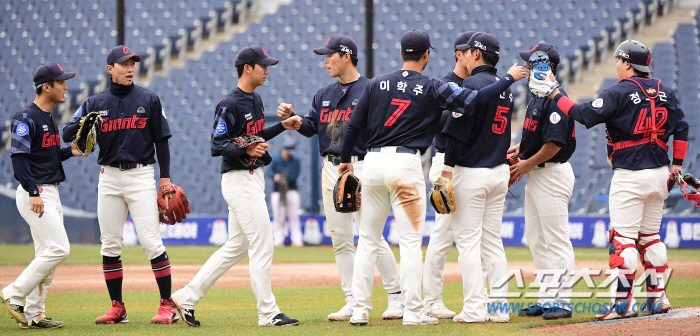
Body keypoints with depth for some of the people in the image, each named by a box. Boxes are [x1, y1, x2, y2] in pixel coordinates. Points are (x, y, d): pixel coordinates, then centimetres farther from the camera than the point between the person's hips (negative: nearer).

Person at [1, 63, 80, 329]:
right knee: (58, 249, -16)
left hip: (50, 193, 10)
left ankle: (33, 314, 11)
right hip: (33, 193, -10)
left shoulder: (49, 118, 16)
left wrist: (69, 152, 6)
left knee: (47, 255, 8)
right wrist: (33, 193, -27)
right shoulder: (26, 118, -13)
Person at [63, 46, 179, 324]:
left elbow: (161, 140, 5)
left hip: (141, 176, -3)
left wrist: (165, 179, -2)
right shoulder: (95, 103, 6)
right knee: (110, 244, 3)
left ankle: (168, 305, -5)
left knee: (151, 241, -10)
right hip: (109, 176, 3)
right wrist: (81, 124, -20)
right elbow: (67, 134, 2)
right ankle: (117, 308, 11)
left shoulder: (149, 100, 3)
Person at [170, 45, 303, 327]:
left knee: (236, 247, 13)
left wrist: (282, 126, 13)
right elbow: (217, 146, -17)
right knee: (262, 245, -9)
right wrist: (245, 150, -30)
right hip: (239, 180, -10)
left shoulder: (255, 99, 13)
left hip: (254, 177, 10)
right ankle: (268, 313, -4)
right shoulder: (230, 104, -16)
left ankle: (187, 297, 17)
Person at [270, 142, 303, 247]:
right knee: (278, 217, -2)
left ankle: (297, 241, -5)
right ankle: (278, 240, 1)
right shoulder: (275, 161, 7)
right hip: (277, 192, 0)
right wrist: (275, 176, -30)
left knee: (294, 216, -4)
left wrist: (286, 178, -26)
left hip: (292, 191, 0)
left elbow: (295, 175, -7)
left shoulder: (295, 162, 6)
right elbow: (271, 171, -7)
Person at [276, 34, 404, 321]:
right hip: (330, 170, 7)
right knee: (340, 239, 6)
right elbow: (310, 127, 14)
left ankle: (396, 297, 0)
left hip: (360, 167, -7)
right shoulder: (324, 95, 16)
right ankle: (353, 303, 11)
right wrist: (291, 117, -4)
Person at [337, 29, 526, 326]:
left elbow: (355, 125, 9)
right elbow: (475, 100, -8)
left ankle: (360, 310, 8)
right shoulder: (432, 89, -1)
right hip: (405, 163, -4)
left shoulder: (377, 84, 8)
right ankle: (413, 313, -3)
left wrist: (345, 159, 23)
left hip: (373, 162, 4)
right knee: (411, 240, -1)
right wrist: (510, 78, 4)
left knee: (367, 240, 10)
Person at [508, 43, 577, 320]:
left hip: (552, 173, -11)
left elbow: (555, 143, -23)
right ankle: (546, 299, 20)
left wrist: (527, 164, -15)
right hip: (536, 175, 11)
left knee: (556, 240, -7)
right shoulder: (537, 95, 13)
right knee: (537, 240, 14)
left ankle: (562, 301, -4)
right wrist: (520, 147, 10)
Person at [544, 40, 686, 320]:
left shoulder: (619, 93, -11)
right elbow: (681, 128, 12)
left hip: (630, 176, -7)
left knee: (622, 238, -6)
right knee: (650, 236, 16)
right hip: (660, 173, 7)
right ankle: (658, 297, 15)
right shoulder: (665, 93, 10)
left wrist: (556, 96, -6)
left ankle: (622, 302, -10)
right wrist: (677, 164, 16)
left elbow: (586, 115, -16)